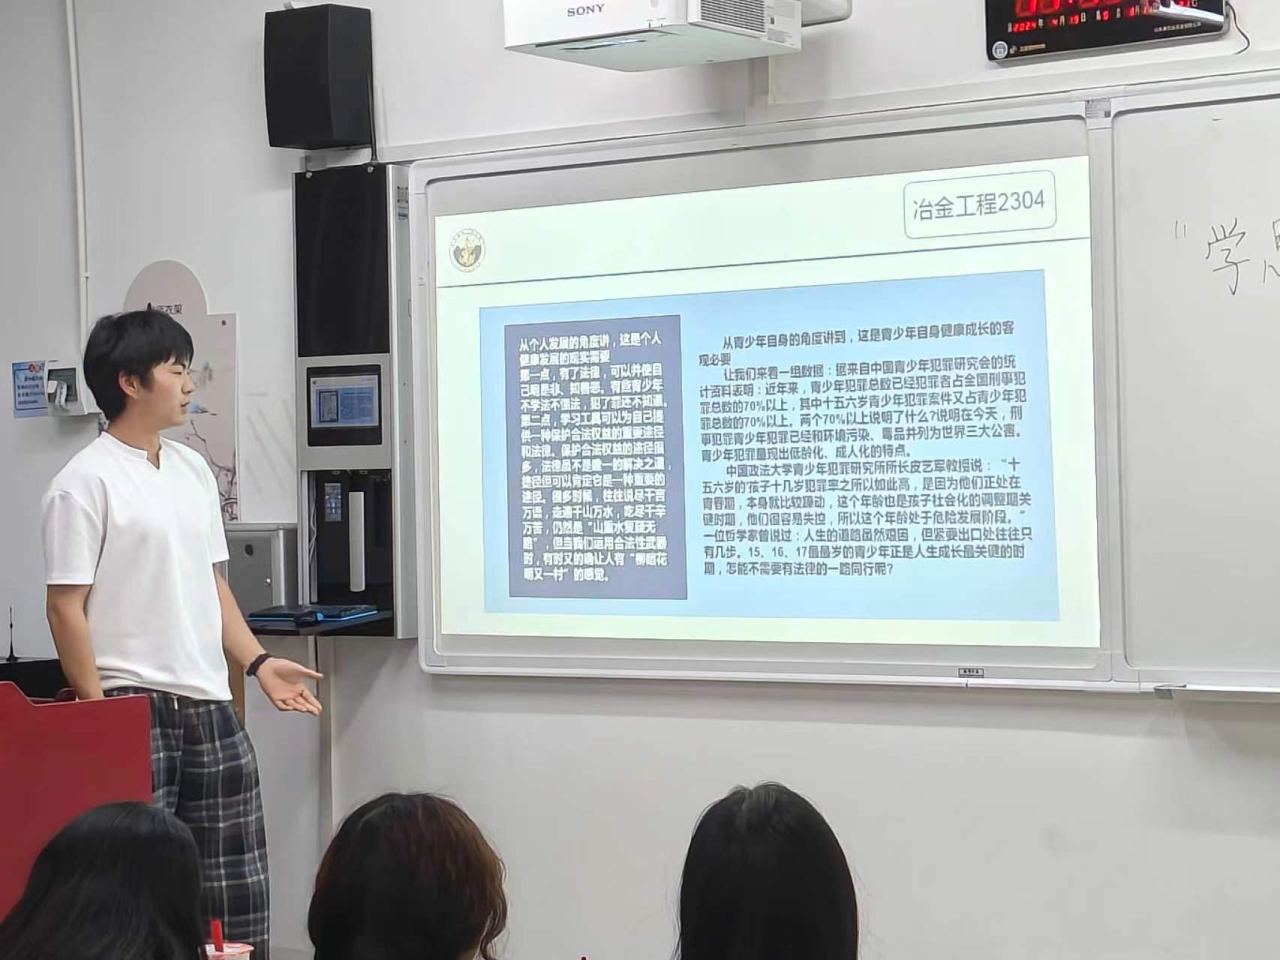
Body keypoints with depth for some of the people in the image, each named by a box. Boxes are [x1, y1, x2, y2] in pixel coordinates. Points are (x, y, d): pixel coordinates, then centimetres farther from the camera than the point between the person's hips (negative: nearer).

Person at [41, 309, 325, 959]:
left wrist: (258, 663, 8)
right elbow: (66, 608, -11)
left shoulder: (193, 471, 12)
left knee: (236, 892, 9)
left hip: (209, 705, 7)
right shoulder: (84, 483, -9)